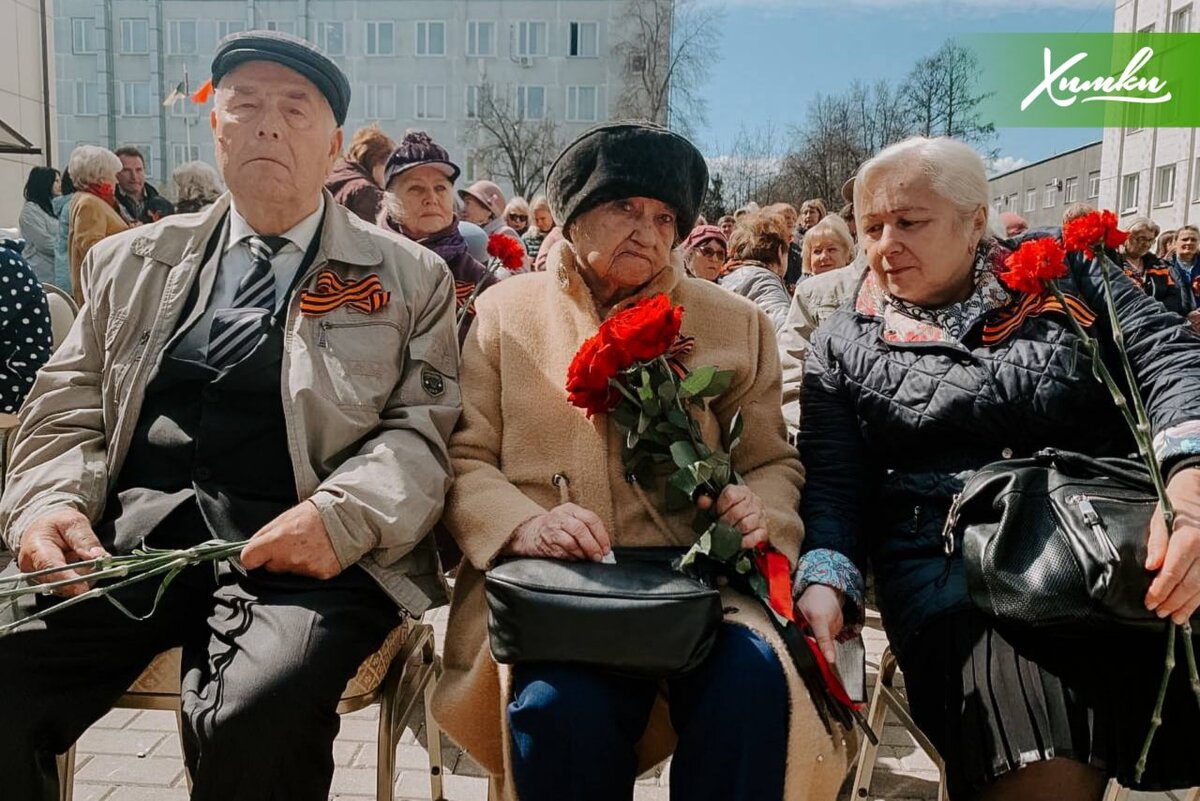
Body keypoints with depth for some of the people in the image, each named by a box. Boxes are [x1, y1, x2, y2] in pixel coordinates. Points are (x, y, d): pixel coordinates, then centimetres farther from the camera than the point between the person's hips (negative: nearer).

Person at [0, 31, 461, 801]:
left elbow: (426, 430, 2)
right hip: (131, 532, 3)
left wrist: (340, 516, -17)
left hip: (302, 548, -2)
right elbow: (68, 408, 18)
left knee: (257, 717, -32)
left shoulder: (409, 278, 10)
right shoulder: (132, 262, 20)